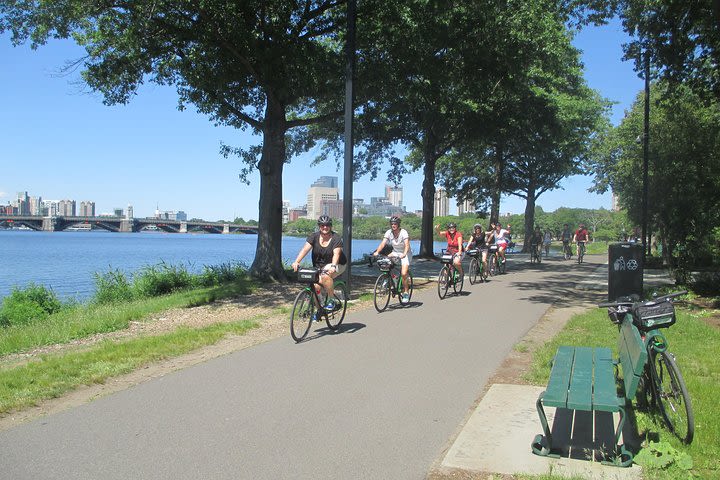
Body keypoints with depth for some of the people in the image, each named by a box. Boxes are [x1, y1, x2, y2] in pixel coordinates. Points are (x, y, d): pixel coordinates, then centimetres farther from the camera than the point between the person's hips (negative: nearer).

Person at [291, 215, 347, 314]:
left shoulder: (336, 238, -15)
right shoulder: (314, 236, -7)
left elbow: (336, 253, -29)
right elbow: (305, 249, -20)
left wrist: (333, 266, -48)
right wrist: (296, 261, -36)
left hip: (337, 265, -4)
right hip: (319, 267, 4)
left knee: (325, 276, -34)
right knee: (315, 287, -13)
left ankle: (332, 301, -16)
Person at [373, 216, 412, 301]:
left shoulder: (403, 232, -21)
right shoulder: (389, 233, -9)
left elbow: (407, 245, -33)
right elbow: (383, 243, -20)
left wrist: (404, 254, -51)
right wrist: (377, 252, -37)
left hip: (406, 254, -5)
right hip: (395, 252, 5)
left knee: (404, 273, -21)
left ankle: (406, 292, -1)